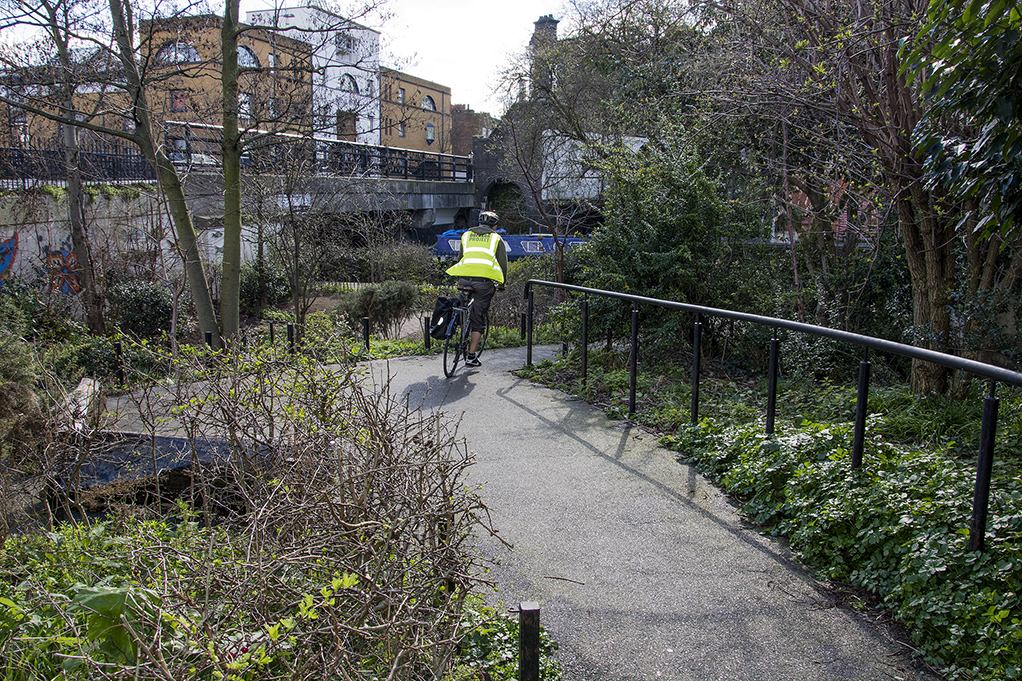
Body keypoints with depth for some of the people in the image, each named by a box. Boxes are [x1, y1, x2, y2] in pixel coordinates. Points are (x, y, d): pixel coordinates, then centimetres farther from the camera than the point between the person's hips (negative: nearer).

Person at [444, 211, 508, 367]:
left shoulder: (466, 235, 22)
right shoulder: (496, 239, 15)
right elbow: (503, 264, 13)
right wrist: (502, 284, 25)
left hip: (464, 279, 2)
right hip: (484, 281, -2)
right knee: (478, 320, 3)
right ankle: (471, 357, 3)